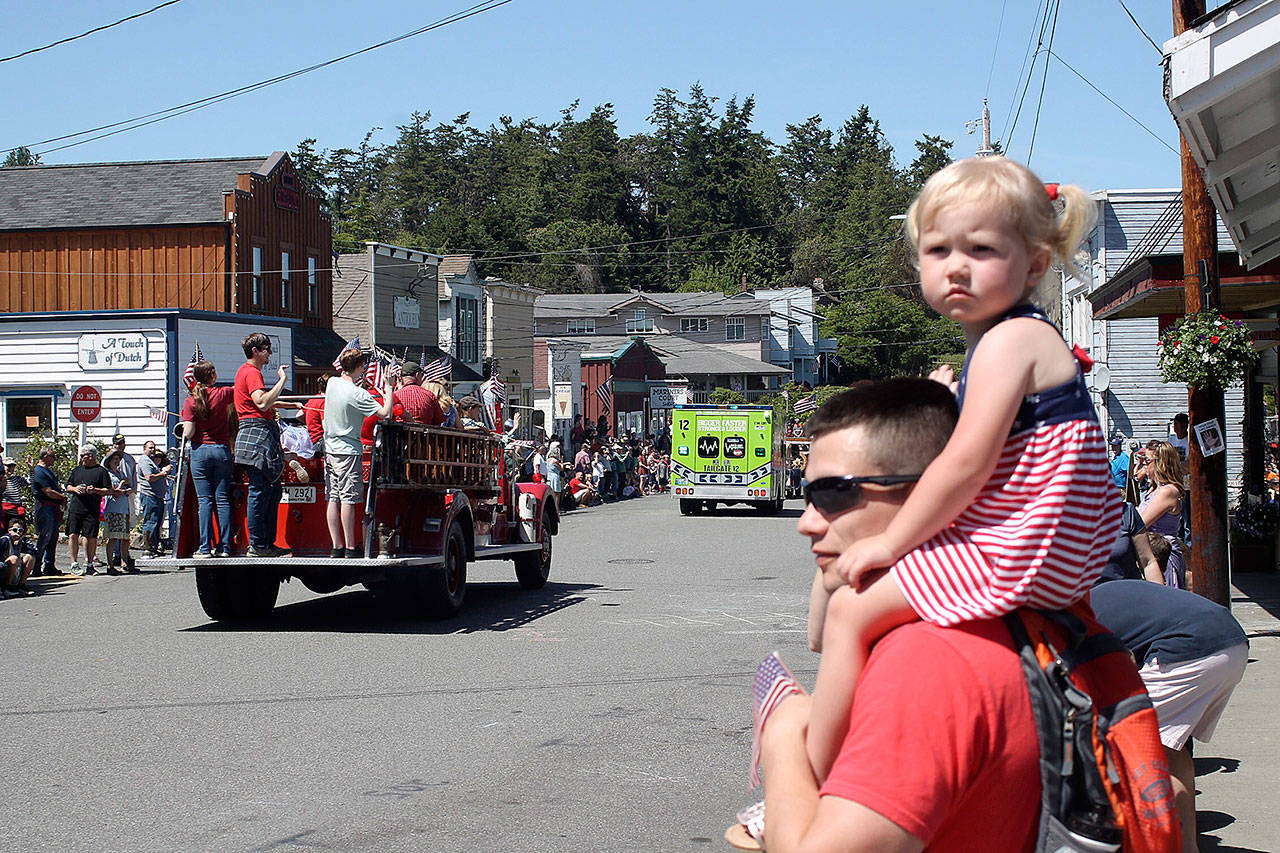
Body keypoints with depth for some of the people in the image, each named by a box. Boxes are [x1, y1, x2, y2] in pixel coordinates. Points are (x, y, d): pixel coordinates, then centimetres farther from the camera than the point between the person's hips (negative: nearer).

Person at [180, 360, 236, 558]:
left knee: (205, 501, -1)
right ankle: (224, 547, 2)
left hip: (200, 451, -1)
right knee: (223, 500, 3)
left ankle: (205, 547, -5)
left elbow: (188, 433, -7)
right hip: (222, 450, 1)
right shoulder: (223, 393, -1)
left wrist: (184, 431, 14)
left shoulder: (190, 401, -3)